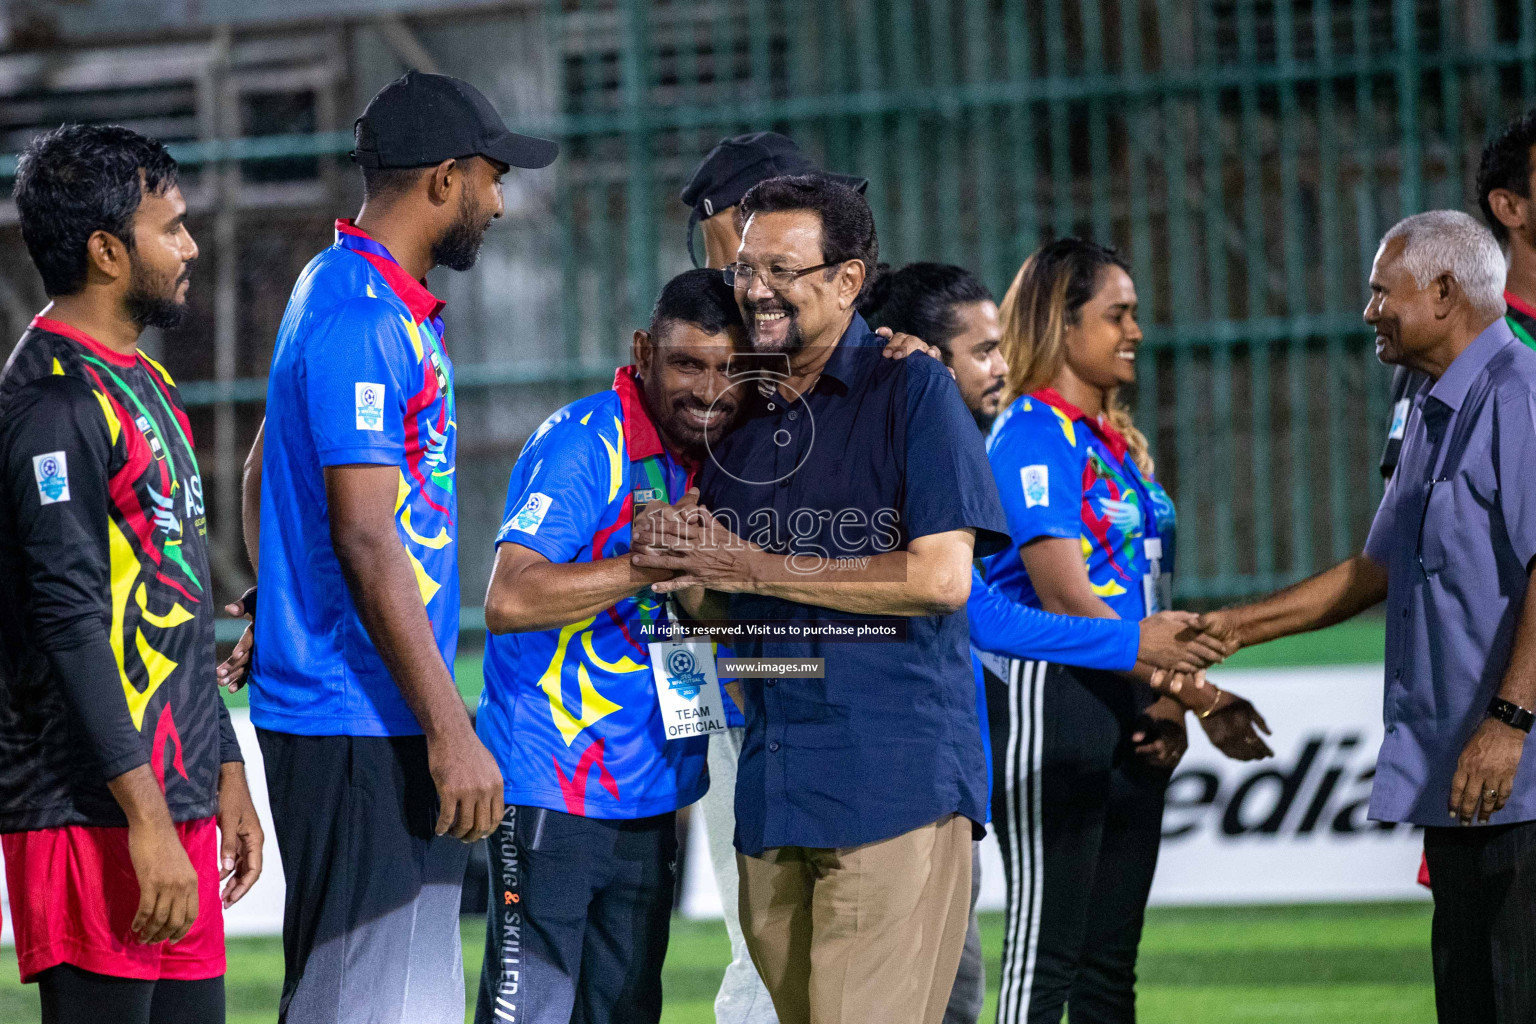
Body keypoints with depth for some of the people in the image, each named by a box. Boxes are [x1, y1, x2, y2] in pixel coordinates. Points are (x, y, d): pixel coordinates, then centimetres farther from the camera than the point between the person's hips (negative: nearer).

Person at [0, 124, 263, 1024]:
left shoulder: (145, 385, 19)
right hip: (94, 815, -10)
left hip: (171, 806, 10)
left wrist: (227, 778, 22)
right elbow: (72, 625, -19)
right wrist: (146, 821, -22)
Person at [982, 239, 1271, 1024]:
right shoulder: (1034, 434, -10)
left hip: (1128, 706, 9)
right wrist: (1186, 694, -19)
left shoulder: (1115, 439, 17)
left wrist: (1169, 704, 4)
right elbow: (1062, 593, -18)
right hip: (1049, 693, -9)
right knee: (1045, 952, -9)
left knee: (1111, 959, 9)